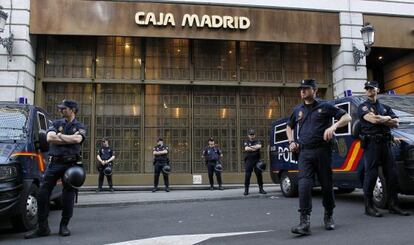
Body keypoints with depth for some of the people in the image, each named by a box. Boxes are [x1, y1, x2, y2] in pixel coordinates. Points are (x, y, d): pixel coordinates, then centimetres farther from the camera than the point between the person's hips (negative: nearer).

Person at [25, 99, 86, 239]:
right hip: (54, 163, 2)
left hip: (71, 164, -2)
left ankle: (64, 226, 14)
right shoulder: (56, 124, 14)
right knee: (43, 193, -4)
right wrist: (70, 139, -7)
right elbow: (49, 138, -4)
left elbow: (78, 139, -15)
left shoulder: (79, 127, 7)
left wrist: (60, 136, -6)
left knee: (68, 196, 2)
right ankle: (43, 228, 4)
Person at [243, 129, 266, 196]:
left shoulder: (258, 141, 12)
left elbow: (259, 146, -11)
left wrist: (251, 147, -16)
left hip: (257, 160, 1)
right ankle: (246, 190, 1)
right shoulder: (246, 142, 11)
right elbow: (246, 148, -10)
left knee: (259, 174, 0)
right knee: (247, 175, -5)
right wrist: (255, 148, -12)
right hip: (248, 161, -1)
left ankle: (261, 189, 10)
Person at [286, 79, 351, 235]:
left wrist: (334, 126, -16)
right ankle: (305, 223, -18)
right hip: (304, 153, 2)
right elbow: (289, 127, 31)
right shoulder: (298, 110, 16)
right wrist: (292, 142, 14)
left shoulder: (325, 107, 5)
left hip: (322, 151, -2)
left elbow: (347, 117, 3)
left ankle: (329, 217, 27)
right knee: (304, 185, -13)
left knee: (326, 185, 6)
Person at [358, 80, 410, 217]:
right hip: (371, 143, -5)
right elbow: (373, 120, -13)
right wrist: (388, 118, 2)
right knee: (371, 175, -6)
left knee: (391, 174, 3)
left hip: (385, 143, 5)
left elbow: (396, 123, 8)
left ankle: (393, 205, 11)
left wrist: (380, 119, -4)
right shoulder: (363, 107, 6)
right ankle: (369, 207, 0)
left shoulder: (385, 108, 22)